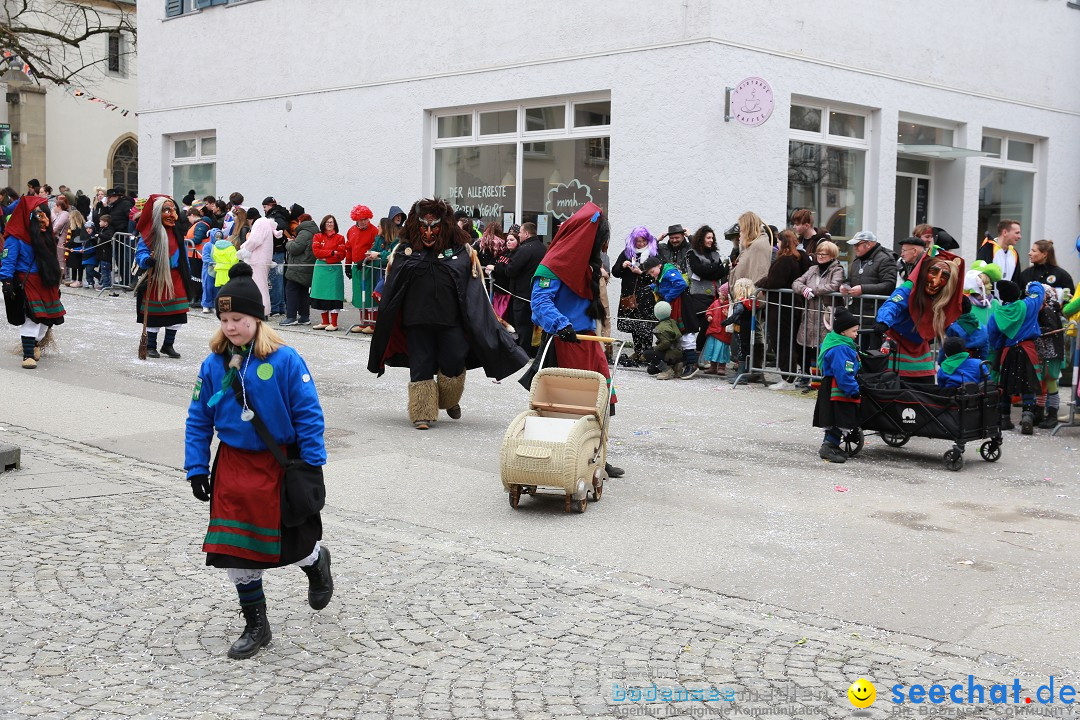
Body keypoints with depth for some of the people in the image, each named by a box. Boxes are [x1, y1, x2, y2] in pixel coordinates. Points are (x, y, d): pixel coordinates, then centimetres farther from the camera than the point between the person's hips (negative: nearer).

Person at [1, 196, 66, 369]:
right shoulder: (15, 237, -11)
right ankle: (28, 354, -6)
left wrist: (56, 283, 18)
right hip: (26, 282, -7)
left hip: (45, 282, 7)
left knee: (49, 316, 11)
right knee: (31, 317, -12)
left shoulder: (45, 235, 10)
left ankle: (35, 344, 36)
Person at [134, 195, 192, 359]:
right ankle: (150, 346, 16)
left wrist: (187, 275, 16)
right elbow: (140, 253, -14)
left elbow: (183, 256, 17)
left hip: (175, 280, 5)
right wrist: (147, 260, -35)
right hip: (155, 278, -5)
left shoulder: (177, 234, 9)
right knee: (153, 315, 2)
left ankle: (168, 345, 20)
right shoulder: (149, 234, -10)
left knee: (177, 315, 6)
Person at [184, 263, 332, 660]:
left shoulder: (284, 360, -14)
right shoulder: (213, 365, -3)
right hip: (234, 465, 3)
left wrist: (312, 463, -10)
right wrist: (196, 468, 3)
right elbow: (198, 420, 6)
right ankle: (255, 625, 20)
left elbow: (308, 414, -10)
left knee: (291, 542, 4)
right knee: (237, 550, 4)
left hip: (281, 463, -3)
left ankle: (316, 561, 42)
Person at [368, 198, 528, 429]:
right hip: (417, 320, 0)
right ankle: (423, 412, 13)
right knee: (421, 366, 3)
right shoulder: (404, 251, 4)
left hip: (451, 320, 0)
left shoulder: (461, 250, 3)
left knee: (452, 366, 2)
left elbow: (475, 289, 4)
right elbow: (390, 289, 8)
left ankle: (450, 401, 31)